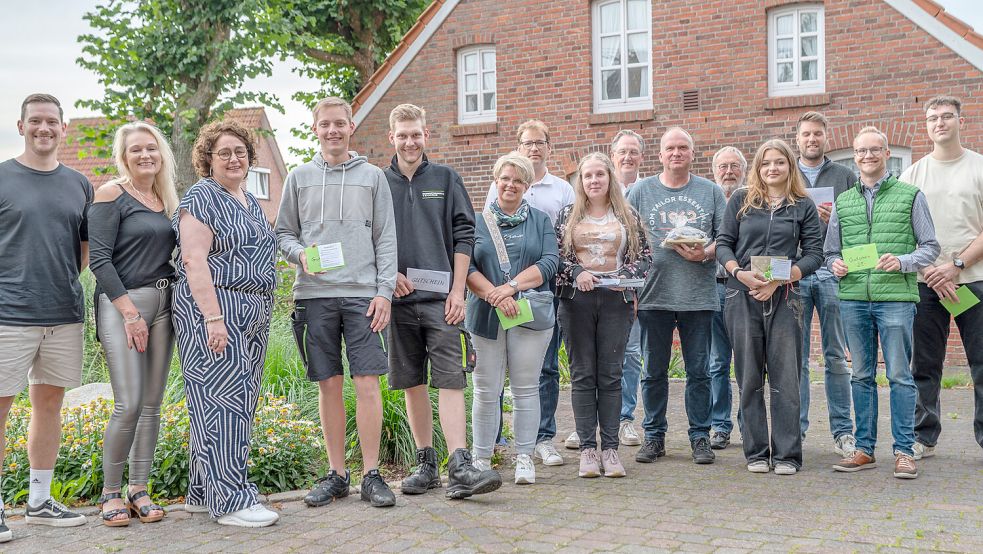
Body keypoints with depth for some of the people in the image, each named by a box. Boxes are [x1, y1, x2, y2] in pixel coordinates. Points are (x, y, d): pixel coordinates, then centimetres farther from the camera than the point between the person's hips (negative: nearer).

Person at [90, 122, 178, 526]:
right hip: (121, 303, -6)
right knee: (129, 405, -11)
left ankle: (139, 490, 15)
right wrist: (130, 311, -14)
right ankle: (110, 493, 5)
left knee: (152, 404, 6)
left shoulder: (166, 200, 16)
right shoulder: (111, 194, -4)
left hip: (162, 303, 6)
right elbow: (99, 259, -11)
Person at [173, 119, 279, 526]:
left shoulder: (250, 202, 19)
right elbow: (194, 261, -16)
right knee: (223, 400, -8)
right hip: (213, 311, -9)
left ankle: (202, 492, 19)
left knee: (239, 401, 10)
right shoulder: (200, 198, -6)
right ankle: (232, 500, -4)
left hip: (253, 315, 9)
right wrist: (214, 318, -22)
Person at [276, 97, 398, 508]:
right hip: (314, 294, 1)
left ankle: (372, 476, 3)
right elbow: (283, 233, 13)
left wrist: (384, 291, -4)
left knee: (367, 382, -5)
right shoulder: (299, 178, 11)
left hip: (362, 294, -1)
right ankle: (336, 474, 15)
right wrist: (300, 253, -9)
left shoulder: (372, 176, 8)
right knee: (329, 385, 5)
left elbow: (386, 239, 5)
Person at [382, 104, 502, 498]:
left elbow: (463, 236, 4)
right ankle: (426, 464, 17)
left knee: (450, 380, -9)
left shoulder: (446, 179, 8)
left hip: (440, 298, -2)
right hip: (399, 299, 2)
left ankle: (460, 468, -13)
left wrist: (458, 290, -4)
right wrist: (388, 274, -4)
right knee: (412, 383, 7)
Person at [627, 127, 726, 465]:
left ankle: (700, 436, 16)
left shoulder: (711, 192, 9)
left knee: (699, 371, 5)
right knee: (654, 371, 8)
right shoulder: (641, 192, 8)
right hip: (654, 295, 0)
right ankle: (654, 436, 19)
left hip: (698, 295, 0)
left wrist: (705, 253, -14)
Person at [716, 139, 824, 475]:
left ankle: (787, 454, 7)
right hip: (742, 296, 1)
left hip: (784, 298, 0)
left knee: (785, 377, -1)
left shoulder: (803, 207, 7)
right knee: (749, 377, 4)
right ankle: (756, 453, 13)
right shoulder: (741, 201, 9)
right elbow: (723, 244, 6)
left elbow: (814, 254, 2)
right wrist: (741, 273, -11)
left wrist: (779, 280, -11)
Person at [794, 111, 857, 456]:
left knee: (836, 356, 3)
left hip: (832, 272, 0)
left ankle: (842, 431, 8)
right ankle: (795, 428, 10)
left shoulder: (844, 176, 11)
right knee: (796, 357, 3)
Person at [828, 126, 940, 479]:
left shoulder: (910, 196, 6)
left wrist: (902, 262, -14)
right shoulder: (842, 202, 15)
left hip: (896, 296, -3)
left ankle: (904, 451, 7)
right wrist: (836, 265, -4)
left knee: (899, 375, -2)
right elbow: (830, 252, 18)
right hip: (853, 296, 3)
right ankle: (865, 449, 15)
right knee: (861, 376, 8)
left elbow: (931, 247, 4)